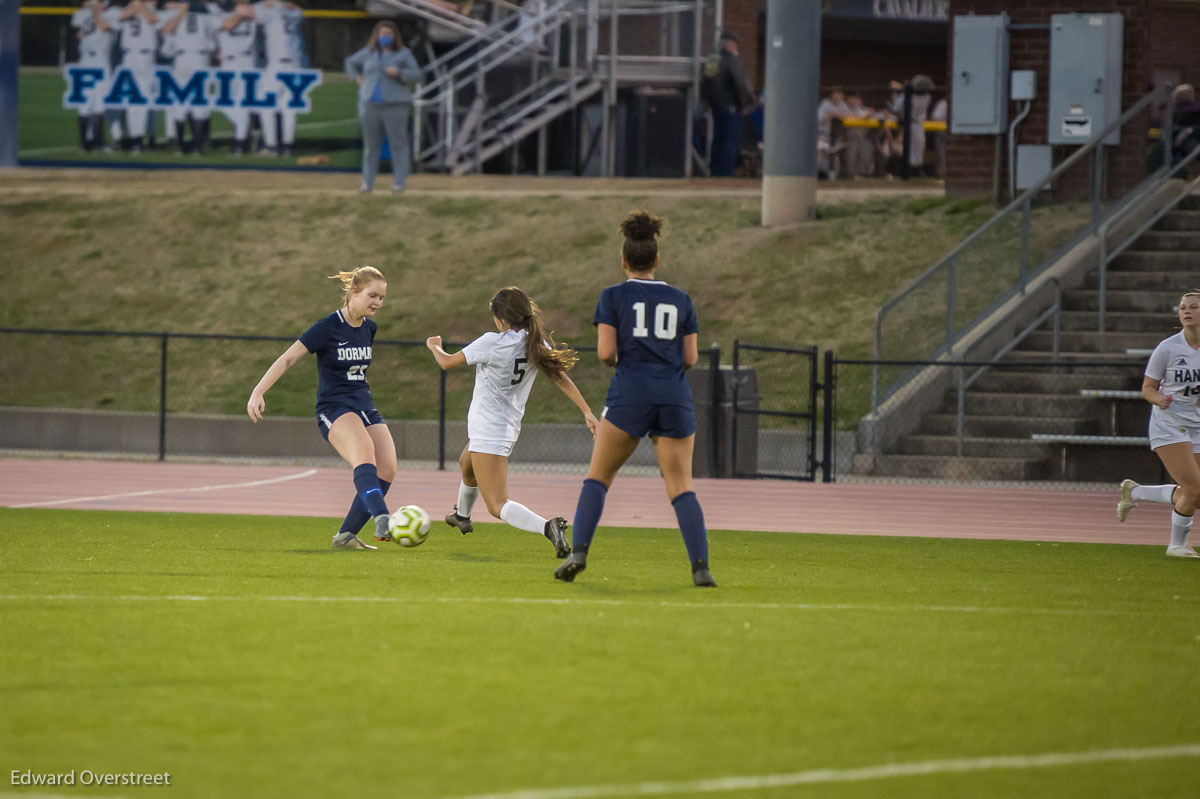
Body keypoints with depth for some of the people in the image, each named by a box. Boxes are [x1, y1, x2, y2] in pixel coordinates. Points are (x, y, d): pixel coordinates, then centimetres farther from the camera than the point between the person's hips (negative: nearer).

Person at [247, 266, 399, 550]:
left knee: (387, 468, -14)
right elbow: (287, 359, -11)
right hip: (334, 408, -7)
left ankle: (346, 535, -7)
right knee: (364, 451, -35)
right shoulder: (329, 327, -10)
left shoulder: (369, 327, 11)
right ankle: (382, 520, -55)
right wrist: (258, 392, -20)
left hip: (364, 407, 7)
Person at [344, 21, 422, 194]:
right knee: (371, 145, 5)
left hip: (394, 105, -3)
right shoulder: (369, 53, 9)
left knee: (398, 145, -5)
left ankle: (399, 184, -3)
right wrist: (358, 78, 10)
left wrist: (398, 73, -22)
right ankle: (368, 183, 10)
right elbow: (351, 62, 25)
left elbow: (416, 75, -6)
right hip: (371, 105, 3)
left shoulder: (403, 54, 0)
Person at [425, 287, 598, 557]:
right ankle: (461, 515, 67)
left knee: (498, 506, -14)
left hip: (488, 431, -9)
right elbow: (561, 378, -4)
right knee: (466, 465, 40)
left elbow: (447, 362, -9)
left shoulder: (492, 343, -19)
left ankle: (547, 527, -39)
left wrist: (434, 346, 13)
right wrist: (587, 412, -2)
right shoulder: (536, 343, -2)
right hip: (510, 426, 9)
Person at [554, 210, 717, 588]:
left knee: (598, 477, 10)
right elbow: (690, 358, 8)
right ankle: (701, 566, -13)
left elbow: (605, 352, -5)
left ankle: (579, 551, -5)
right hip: (675, 397, 2)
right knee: (681, 487, 2)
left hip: (630, 395, -2)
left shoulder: (613, 296, 4)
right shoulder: (680, 299, 11)